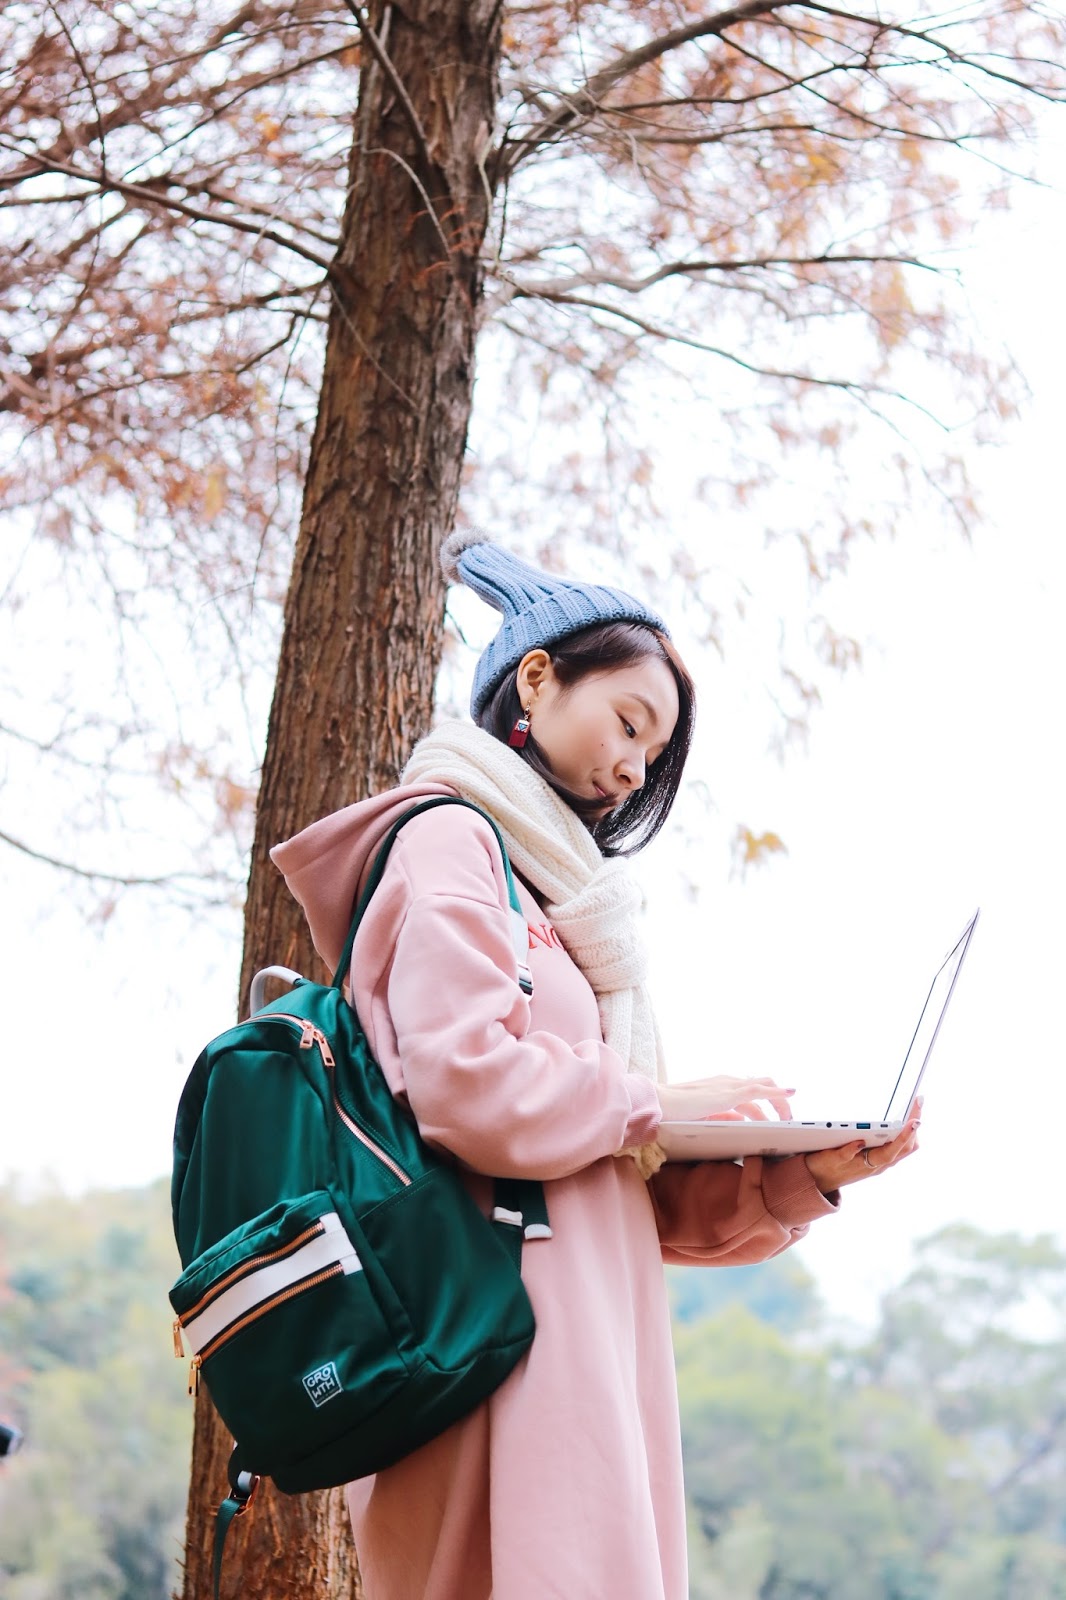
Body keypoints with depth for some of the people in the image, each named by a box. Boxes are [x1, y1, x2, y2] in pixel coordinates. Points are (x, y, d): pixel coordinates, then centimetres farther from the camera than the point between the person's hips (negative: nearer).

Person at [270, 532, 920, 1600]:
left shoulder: (566, 897, 25)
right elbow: (462, 1082, -17)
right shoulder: (454, 840, 0)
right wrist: (656, 1106, -5)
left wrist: (797, 1180, 4)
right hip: (509, 1338, -9)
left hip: (594, 1339, 9)